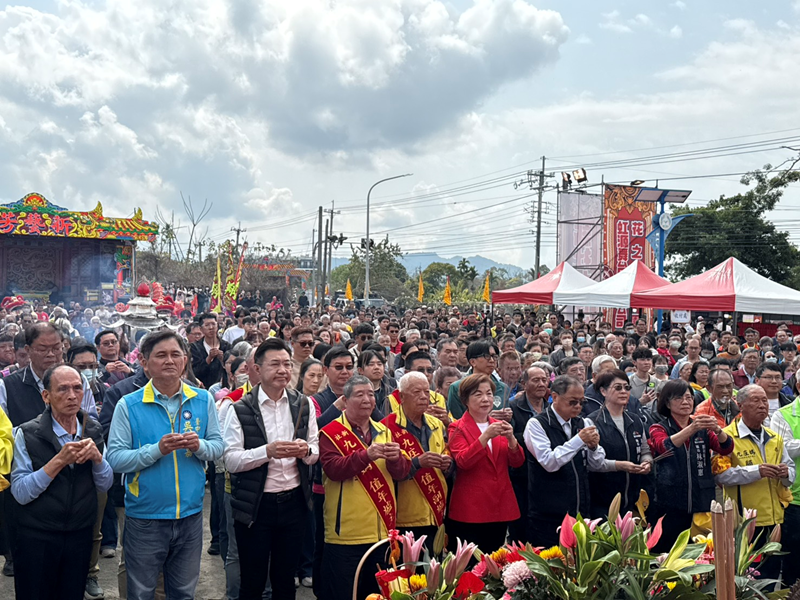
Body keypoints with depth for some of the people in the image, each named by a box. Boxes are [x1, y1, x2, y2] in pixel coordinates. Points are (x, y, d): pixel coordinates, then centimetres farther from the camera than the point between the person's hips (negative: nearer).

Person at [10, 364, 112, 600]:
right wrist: (59, 460, -26)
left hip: (80, 536, 4)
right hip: (36, 537, -3)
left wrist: (97, 456, -15)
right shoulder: (27, 434, -11)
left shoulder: (93, 430, 2)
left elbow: (104, 486, 4)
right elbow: (20, 493, -17)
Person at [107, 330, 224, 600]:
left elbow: (218, 446, 3)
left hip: (191, 514, 3)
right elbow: (115, 458, -13)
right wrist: (157, 449, -24)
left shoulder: (203, 400, 0)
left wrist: (199, 445, -18)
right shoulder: (128, 405, -8)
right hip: (145, 516, -2)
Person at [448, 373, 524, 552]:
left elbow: (517, 462, 5)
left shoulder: (499, 426, 12)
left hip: (500, 507, 5)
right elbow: (462, 462, -18)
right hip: (470, 510, -5)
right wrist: (486, 436, -26)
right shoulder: (458, 428, -3)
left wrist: (511, 438, -13)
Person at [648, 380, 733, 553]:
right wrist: (692, 428, -34)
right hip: (670, 506, -3)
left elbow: (726, 449, -4)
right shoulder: (659, 428, 3)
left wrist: (717, 429, -25)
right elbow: (664, 447, -19)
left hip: (701, 505, 3)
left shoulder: (703, 430, 13)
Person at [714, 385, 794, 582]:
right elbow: (720, 474, -16)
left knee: (772, 574, 14)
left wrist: (786, 473, -5)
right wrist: (756, 471, -22)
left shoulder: (774, 438, 14)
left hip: (775, 519, 6)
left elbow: (791, 468, 18)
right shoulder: (727, 437, -8)